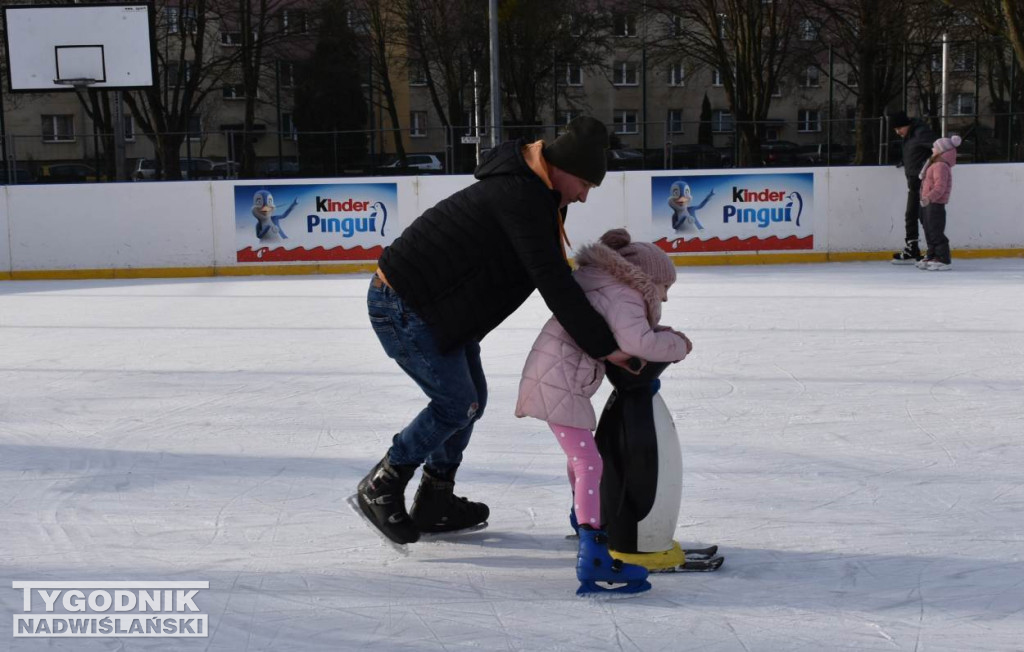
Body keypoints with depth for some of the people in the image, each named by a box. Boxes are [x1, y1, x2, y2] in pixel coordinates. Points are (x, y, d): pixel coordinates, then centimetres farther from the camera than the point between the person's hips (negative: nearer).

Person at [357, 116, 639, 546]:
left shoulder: (531, 193, 10)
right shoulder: (521, 197, -24)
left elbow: (555, 275, 17)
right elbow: (553, 284, -29)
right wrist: (603, 345, -27)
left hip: (433, 306, 10)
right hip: (403, 307, -10)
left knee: (471, 399, 14)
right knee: (457, 405, -6)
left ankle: (434, 503, 26)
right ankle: (380, 490, 8)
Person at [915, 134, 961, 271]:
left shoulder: (941, 166, -16)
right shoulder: (935, 164, 17)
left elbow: (940, 187, -26)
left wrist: (929, 197, -34)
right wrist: (926, 198, 23)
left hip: (935, 204, -11)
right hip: (929, 204, 11)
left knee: (936, 232, -9)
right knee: (929, 231, 16)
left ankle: (944, 259, -7)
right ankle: (932, 256, 24)